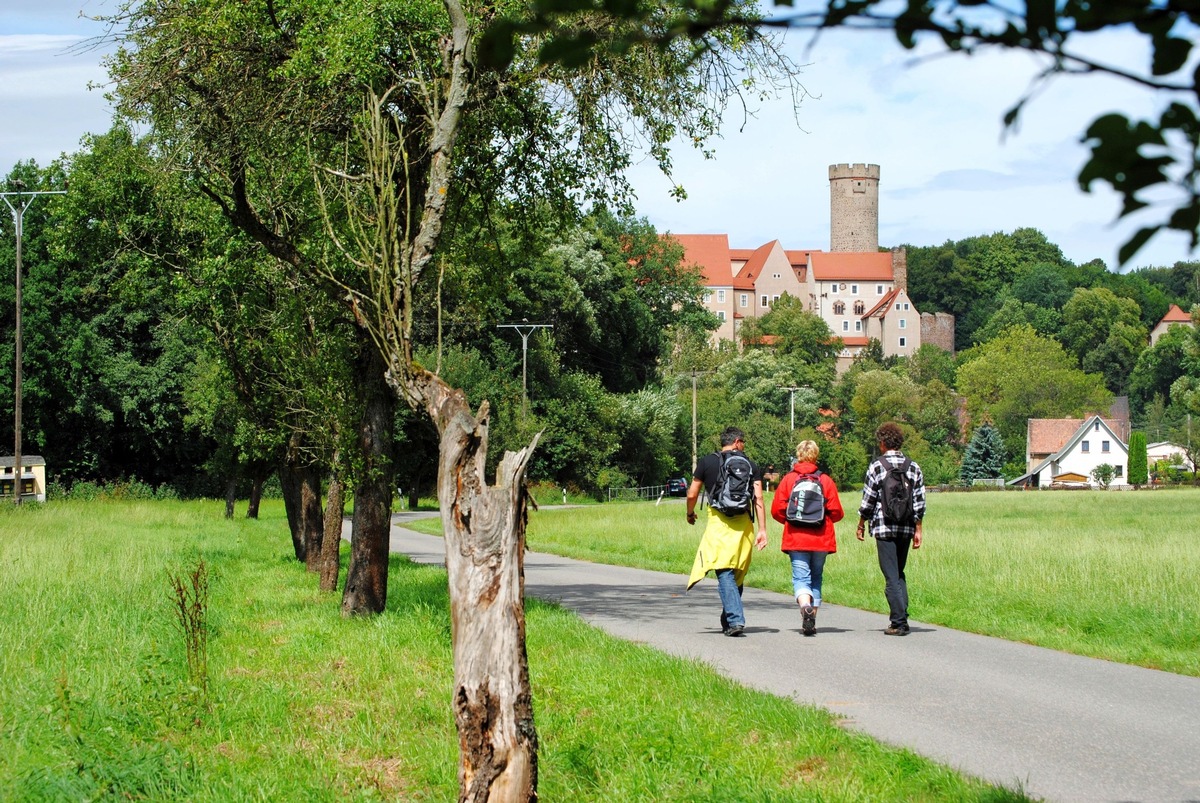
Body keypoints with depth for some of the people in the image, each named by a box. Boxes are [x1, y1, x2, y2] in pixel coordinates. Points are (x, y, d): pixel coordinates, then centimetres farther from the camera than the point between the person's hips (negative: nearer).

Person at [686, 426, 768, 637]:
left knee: (725, 574, -7)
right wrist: (762, 530, 0)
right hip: (744, 523, 3)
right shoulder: (751, 465, 7)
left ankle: (736, 620, -20)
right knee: (738, 575, 15)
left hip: (718, 522, -2)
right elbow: (758, 498, 0)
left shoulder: (707, 462, 4)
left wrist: (690, 513, 27)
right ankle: (728, 619, 24)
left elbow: (692, 495, 7)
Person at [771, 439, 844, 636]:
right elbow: (836, 512, -1)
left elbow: (777, 510, -2)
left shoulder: (788, 479, 0)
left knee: (801, 577, -4)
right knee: (816, 577, 15)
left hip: (796, 538, -1)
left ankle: (805, 606, -34)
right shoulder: (826, 480, 1)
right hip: (821, 539, 1)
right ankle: (811, 622, 14)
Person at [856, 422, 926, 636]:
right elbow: (919, 503, 6)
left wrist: (861, 525, 9)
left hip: (884, 528, -4)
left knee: (892, 577, -3)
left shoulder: (876, 467, -6)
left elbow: (868, 500, -4)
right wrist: (917, 530, 12)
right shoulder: (913, 467, 6)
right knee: (899, 574, 17)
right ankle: (901, 616, 10)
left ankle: (898, 623, -7)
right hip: (906, 529, 4)